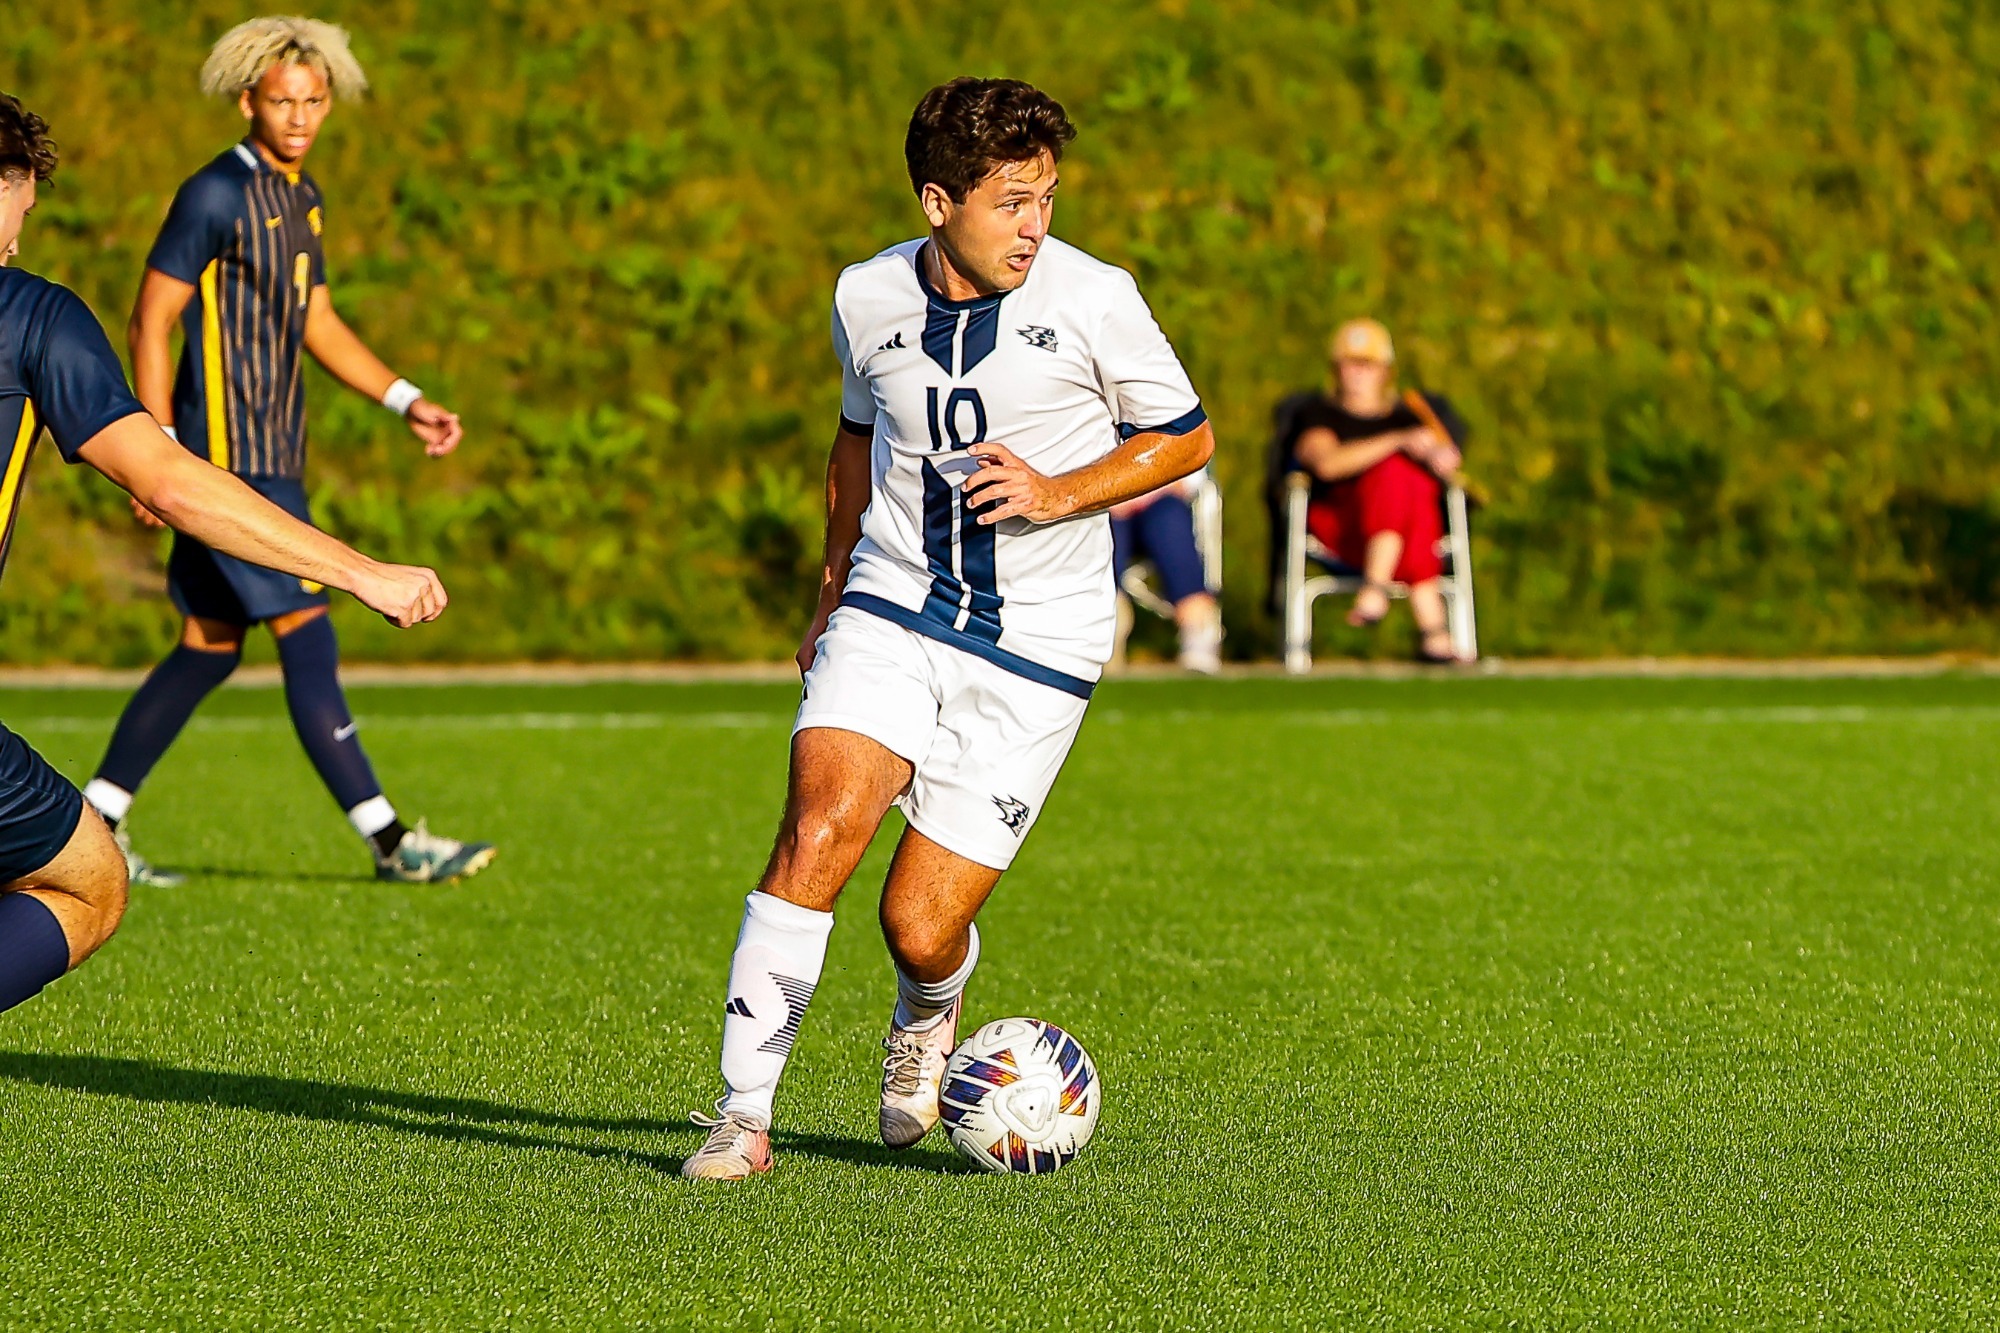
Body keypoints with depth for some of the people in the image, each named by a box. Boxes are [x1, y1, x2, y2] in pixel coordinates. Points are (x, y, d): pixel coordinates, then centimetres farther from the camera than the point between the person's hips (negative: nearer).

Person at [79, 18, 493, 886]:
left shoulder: (302, 200, 15)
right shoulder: (217, 197, -12)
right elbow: (151, 321, -12)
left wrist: (405, 400, 16)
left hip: (270, 458, 9)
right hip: (228, 456, -9)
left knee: (209, 649, 12)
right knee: (308, 637, -11)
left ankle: (92, 824, 19)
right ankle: (389, 842, -12)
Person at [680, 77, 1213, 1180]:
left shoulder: (1094, 301, -9)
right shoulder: (868, 297, 2)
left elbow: (1187, 438, 3)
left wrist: (1060, 492, -13)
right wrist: (832, 592, 23)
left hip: (1035, 646, -2)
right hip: (891, 616, 2)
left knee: (920, 930, -4)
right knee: (818, 830, -23)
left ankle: (925, 1020, 35)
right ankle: (743, 1111, -16)